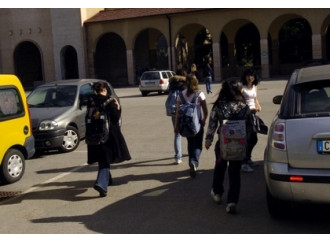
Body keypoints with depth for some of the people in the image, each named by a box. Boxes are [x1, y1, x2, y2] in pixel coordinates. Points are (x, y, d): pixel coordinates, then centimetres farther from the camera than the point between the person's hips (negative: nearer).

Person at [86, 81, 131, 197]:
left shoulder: (91, 101, 1)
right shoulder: (109, 101, -10)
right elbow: (116, 118, -10)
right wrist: (118, 107, 2)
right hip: (109, 134, -4)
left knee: (103, 159, 19)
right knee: (105, 160, 0)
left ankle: (107, 180, 35)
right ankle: (101, 183, -18)